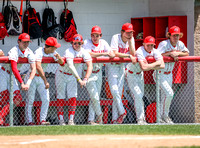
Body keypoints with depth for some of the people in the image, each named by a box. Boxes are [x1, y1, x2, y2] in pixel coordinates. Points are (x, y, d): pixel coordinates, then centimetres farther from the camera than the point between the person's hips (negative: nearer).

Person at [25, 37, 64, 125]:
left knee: (46, 99, -3)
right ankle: (29, 121, 0)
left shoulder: (52, 52, -4)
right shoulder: (39, 52, -27)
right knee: (30, 100, -5)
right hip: (32, 77, -7)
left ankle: (42, 120, 2)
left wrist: (59, 57, -22)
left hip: (41, 77, 7)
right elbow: (38, 67, -40)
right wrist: (45, 81, -46)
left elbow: (62, 63, 3)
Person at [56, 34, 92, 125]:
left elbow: (90, 66, -22)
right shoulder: (69, 52, -27)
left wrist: (85, 79, -37)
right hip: (61, 75, -4)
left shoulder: (84, 52, -12)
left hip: (72, 77, 4)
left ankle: (71, 120, -7)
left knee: (73, 97, -7)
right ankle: (61, 120, 4)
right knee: (60, 97, -2)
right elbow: (71, 66, -42)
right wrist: (79, 79, -49)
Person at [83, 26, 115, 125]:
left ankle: (91, 120, 9)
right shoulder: (87, 43, -11)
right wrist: (103, 53, -28)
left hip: (98, 73, 5)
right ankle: (99, 115, 10)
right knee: (94, 96, -12)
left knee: (96, 97, 4)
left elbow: (112, 54, -8)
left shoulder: (103, 43, 2)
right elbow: (89, 54, -28)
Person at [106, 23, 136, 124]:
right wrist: (129, 56, -25)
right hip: (112, 66, -5)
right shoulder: (115, 38, -16)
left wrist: (130, 40, -17)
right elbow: (115, 53, -25)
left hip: (122, 66, 5)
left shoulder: (131, 39, 0)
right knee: (114, 90, -19)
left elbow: (133, 54, -11)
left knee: (119, 92, 2)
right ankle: (122, 112, -4)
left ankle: (115, 119, 3)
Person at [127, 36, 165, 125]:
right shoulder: (140, 52, -32)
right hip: (131, 74, -7)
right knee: (137, 95, -13)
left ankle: (142, 117, 21)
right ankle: (140, 119, -7)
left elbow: (162, 65, -22)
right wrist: (156, 63, -33)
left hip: (140, 74, 7)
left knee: (140, 96, 12)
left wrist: (149, 67, -32)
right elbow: (143, 67, -45)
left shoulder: (154, 51, -11)